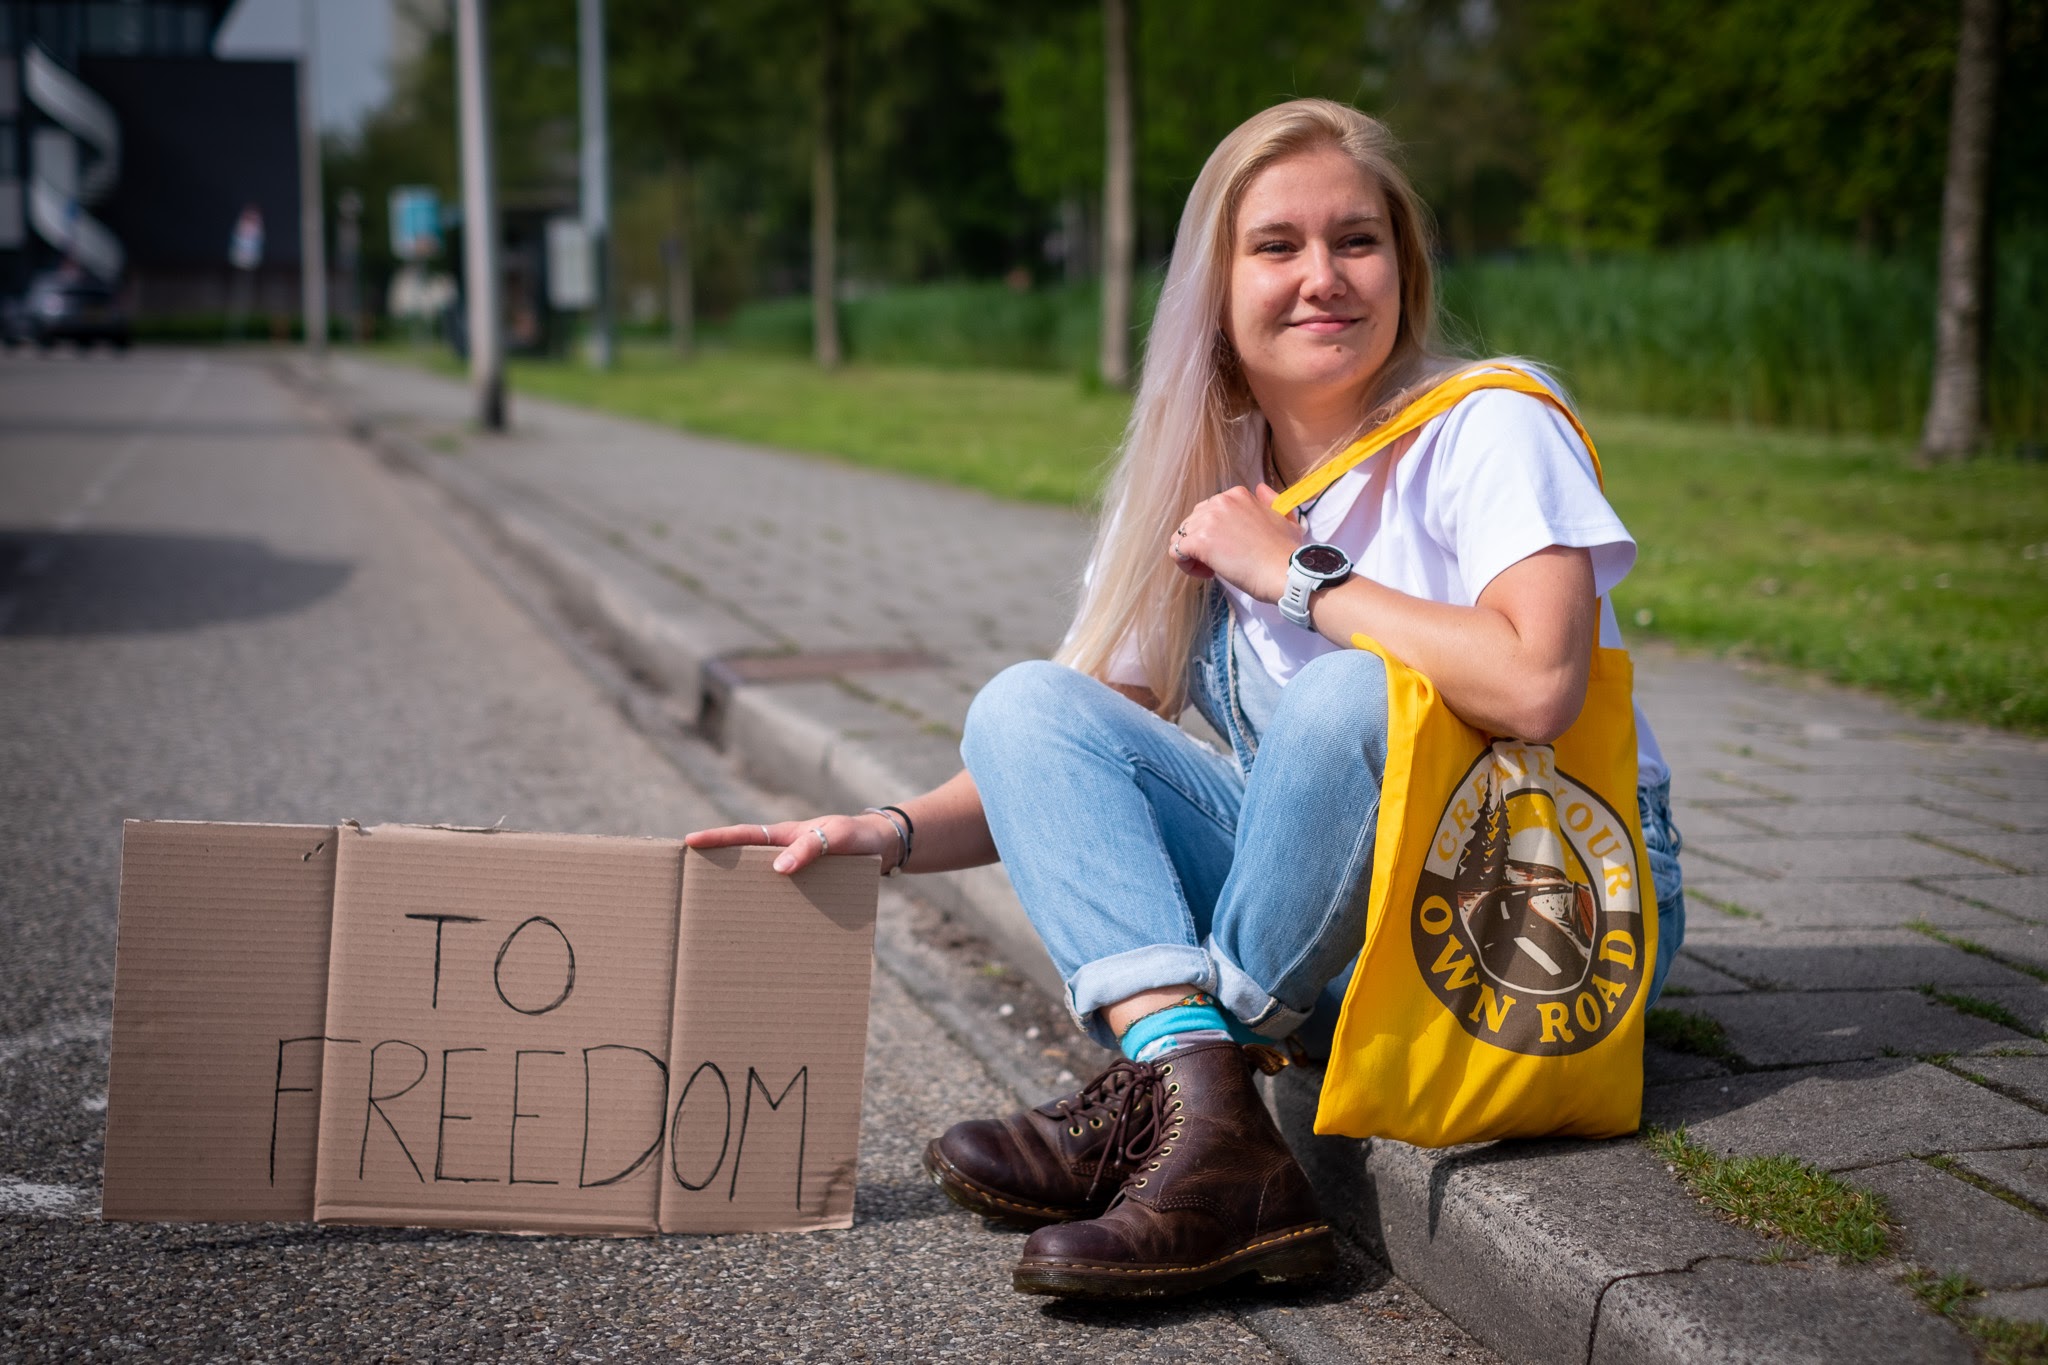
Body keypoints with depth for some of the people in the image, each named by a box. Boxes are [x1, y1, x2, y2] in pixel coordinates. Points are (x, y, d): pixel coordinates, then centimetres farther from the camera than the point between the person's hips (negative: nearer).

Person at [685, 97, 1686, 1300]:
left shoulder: (1488, 431, -12)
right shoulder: (1200, 486, 6)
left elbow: (1534, 689, -30)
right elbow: (1072, 746, 5)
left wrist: (1299, 573, -20)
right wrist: (892, 834, -12)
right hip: (1335, 929, 6)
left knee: (1346, 694, -33)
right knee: (1025, 702, -9)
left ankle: (1153, 1106, -16)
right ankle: (1214, 1143, -27)